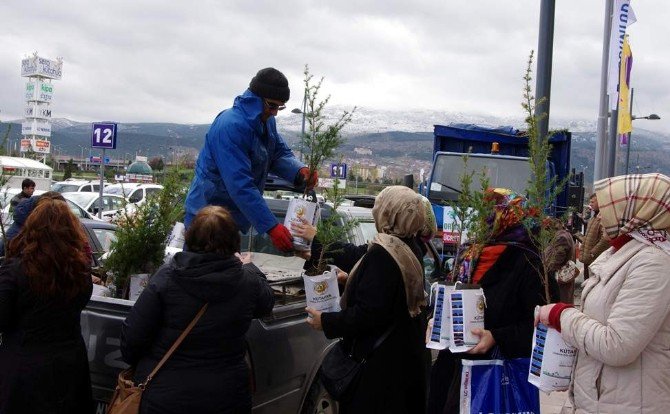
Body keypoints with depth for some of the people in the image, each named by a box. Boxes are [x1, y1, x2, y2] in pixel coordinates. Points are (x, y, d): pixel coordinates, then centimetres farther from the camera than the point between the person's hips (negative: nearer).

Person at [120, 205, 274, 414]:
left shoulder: (165, 278, -15)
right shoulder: (248, 280, -10)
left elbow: (132, 336, -13)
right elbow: (267, 303, 14)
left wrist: (136, 365, 9)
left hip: (163, 397, -2)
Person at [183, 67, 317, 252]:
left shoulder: (266, 121, 3)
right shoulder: (230, 126, -28)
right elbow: (240, 185, -33)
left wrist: (300, 171, -16)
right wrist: (271, 226, -36)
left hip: (235, 216, 9)